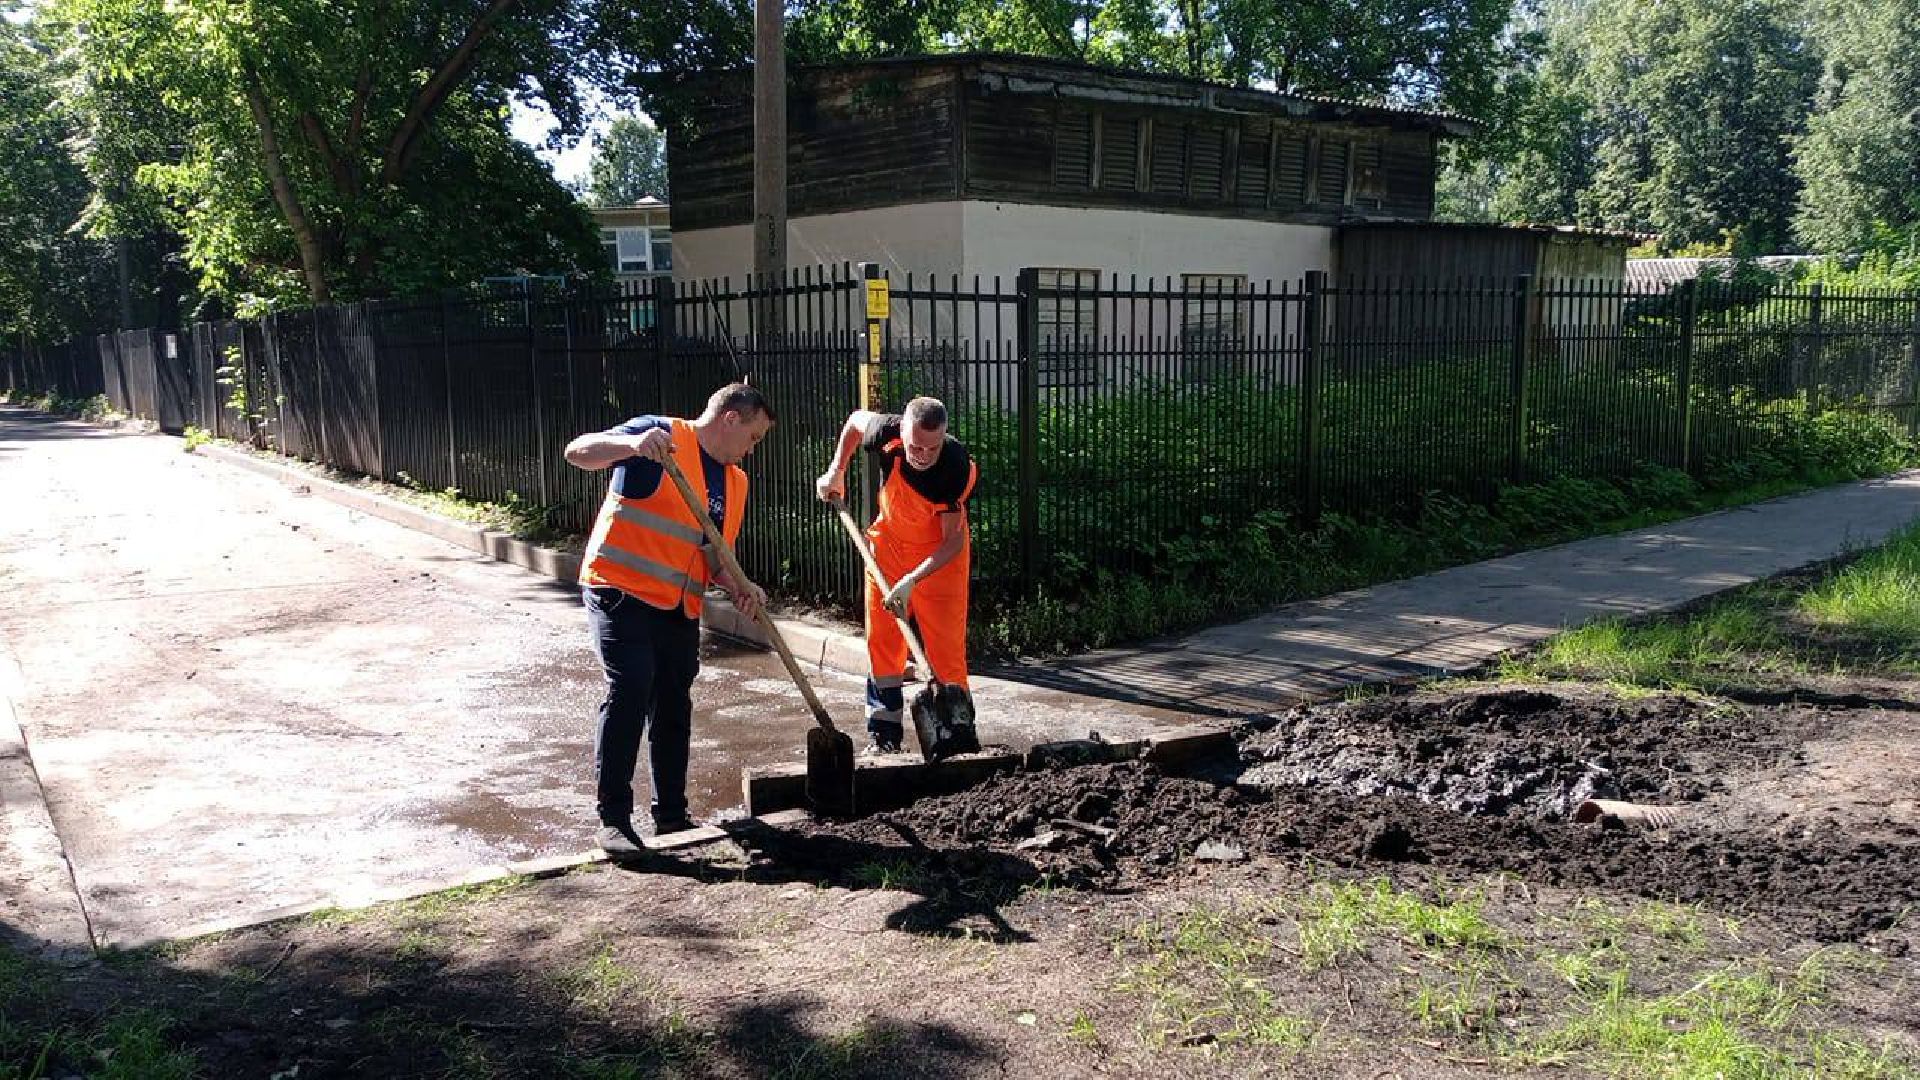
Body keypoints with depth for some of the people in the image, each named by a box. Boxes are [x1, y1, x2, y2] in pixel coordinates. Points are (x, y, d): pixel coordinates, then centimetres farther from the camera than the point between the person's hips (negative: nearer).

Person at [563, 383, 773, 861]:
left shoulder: (736, 482, 15)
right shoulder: (662, 435, -8)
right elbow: (578, 451, -17)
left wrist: (739, 586, -1)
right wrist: (634, 443, -35)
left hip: (680, 609, 8)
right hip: (621, 591, -8)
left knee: (674, 705, 11)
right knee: (629, 691, -18)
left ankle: (671, 815, 24)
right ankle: (613, 818, -10)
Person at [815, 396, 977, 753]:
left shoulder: (959, 467, -32)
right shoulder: (887, 433, -26)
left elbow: (954, 540, -25)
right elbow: (856, 419, 1)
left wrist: (911, 580, -34)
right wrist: (836, 471, -3)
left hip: (941, 556, -3)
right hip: (889, 545, 3)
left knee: (946, 648, -6)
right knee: (882, 641, 5)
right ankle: (884, 736, 13)